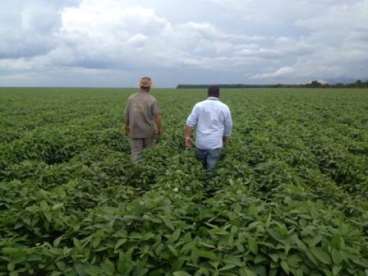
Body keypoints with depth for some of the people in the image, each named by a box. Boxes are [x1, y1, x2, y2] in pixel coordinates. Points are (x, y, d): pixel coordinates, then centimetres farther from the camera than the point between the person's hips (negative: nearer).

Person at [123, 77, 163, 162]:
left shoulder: (131, 98, -4)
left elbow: (126, 115, 2)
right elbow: (157, 116, -12)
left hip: (135, 131, 1)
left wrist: (126, 127, 17)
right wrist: (160, 129, 1)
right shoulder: (152, 100, -13)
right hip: (148, 131, -1)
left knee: (136, 152, 5)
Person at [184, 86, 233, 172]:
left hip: (201, 142, 1)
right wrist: (225, 141, 23)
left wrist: (187, 137, -3)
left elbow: (190, 123, -6)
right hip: (216, 144, 0)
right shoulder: (225, 108, 2)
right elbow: (228, 127, 10)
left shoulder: (199, 105, 0)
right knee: (211, 169, 6)